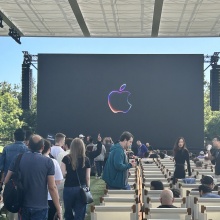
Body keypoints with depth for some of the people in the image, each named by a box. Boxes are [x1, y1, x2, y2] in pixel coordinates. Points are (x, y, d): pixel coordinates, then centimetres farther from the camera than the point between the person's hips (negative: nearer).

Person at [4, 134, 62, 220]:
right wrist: (58, 209, -4)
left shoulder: (18, 159, -1)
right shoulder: (48, 162, -9)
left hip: (22, 205, 3)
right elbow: (52, 187, -11)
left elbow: (7, 181, 2)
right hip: (40, 207, -3)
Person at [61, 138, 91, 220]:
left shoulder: (66, 158, -5)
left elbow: (63, 174, -5)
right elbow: (88, 177, 2)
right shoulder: (86, 160, -1)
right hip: (82, 189, 0)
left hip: (68, 188, 0)